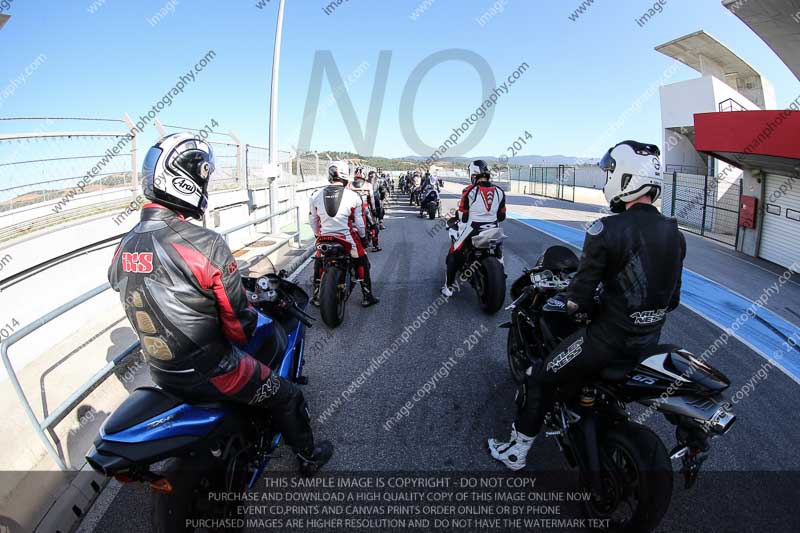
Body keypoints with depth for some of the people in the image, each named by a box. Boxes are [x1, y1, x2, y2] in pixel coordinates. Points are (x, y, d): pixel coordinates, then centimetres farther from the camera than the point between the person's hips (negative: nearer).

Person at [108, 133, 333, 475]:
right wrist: (246, 329, 1)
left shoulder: (123, 247, -5)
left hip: (162, 375, 8)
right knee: (286, 397, 15)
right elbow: (238, 323, -21)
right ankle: (309, 457, 36)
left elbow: (141, 308, 8)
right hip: (210, 373, -7)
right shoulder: (204, 244, -28)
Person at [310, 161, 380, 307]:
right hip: (347, 239, -2)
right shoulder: (353, 196, -10)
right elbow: (360, 221, -3)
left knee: (318, 264, 26)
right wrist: (364, 237, 14)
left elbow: (313, 220, 9)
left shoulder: (316, 196, -1)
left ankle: (317, 297, 29)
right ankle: (367, 297, 21)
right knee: (362, 264, 18)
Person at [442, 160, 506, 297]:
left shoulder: (469, 191, -10)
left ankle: (448, 287, 11)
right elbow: (502, 216, 7)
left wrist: (453, 219, 14)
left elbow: (462, 215, -7)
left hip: (473, 230, -4)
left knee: (454, 254, 13)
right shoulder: (499, 191, 2)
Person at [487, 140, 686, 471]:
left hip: (609, 338, -7)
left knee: (541, 380, 9)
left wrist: (570, 304, 3)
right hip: (651, 339, 7)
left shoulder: (607, 230, -21)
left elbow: (581, 294, -18)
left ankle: (516, 451, 21)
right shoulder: (675, 235, 1)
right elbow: (672, 299, 8)